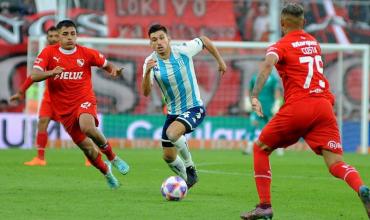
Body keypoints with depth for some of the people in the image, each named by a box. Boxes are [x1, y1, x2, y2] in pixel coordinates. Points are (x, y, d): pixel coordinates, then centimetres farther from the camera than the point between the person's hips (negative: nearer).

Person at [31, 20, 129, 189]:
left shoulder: (86, 53, -1)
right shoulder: (49, 53, -2)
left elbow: (106, 64, 12)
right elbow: (34, 76, -11)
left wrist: (113, 70, -13)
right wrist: (51, 72, -31)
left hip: (84, 100, -2)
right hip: (63, 109, 2)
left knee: (87, 127, -35)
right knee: (86, 147, 5)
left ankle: (112, 158, -12)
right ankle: (106, 171, 35)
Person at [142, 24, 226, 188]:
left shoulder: (183, 51, -17)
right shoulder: (151, 62, -11)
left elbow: (204, 41, 3)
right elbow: (146, 92, -24)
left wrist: (220, 61, 12)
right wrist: (147, 72, -41)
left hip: (194, 108, -5)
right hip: (173, 112, 5)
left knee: (172, 133, -33)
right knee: (168, 157, 8)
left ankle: (190, 167, -8)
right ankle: (187, 180, 38)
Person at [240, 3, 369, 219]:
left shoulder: (280, 46, 5)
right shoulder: (314, 42, 23)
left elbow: (268, 64, -16)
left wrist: (255, 96, -26)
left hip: (298, 107, -4)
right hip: (324, 105, 4)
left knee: (261, 148, 17)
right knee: (336, 164, -4)